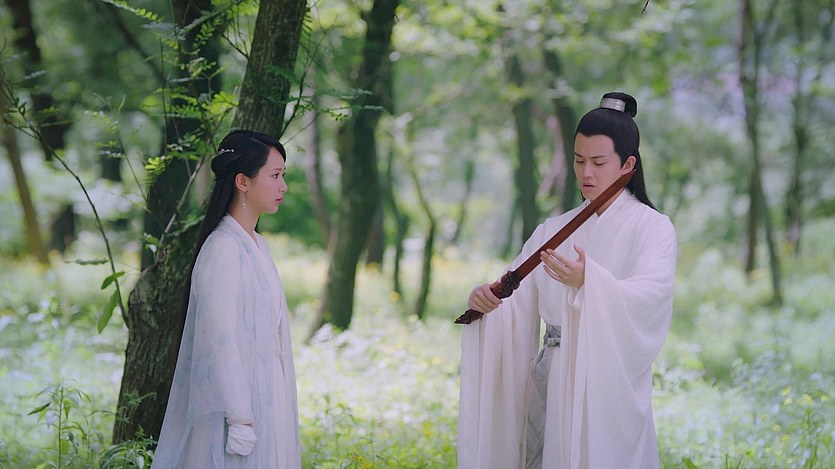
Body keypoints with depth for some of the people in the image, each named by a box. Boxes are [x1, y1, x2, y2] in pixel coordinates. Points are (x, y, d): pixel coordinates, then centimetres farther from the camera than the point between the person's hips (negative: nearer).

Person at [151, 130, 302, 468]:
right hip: (238, 400, -9)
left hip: (265, 400, 9)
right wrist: (239, 421, -21)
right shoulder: (222, 249, -16)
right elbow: (220, 340, -19)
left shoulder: (256, 246, 12)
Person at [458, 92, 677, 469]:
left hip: (609, 384, -4)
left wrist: (587, 281, -35)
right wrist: (484, 299, -17)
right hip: (551, 382, 4)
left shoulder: (652, 228, -2)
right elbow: (516, 296, 6)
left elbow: (651, 296, -19)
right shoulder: (555, 229, 14)